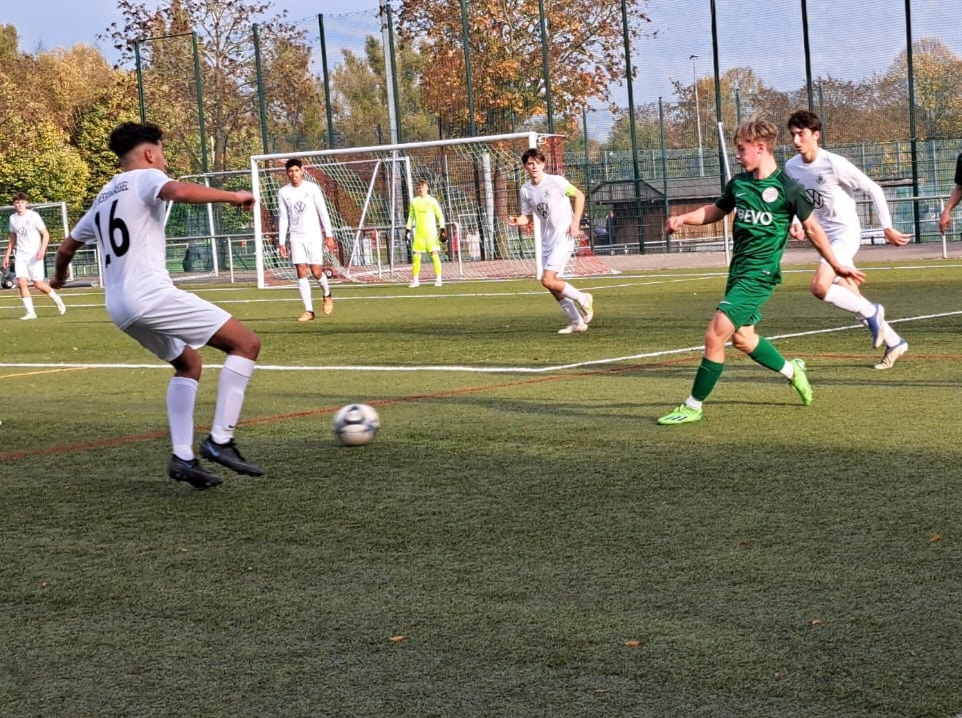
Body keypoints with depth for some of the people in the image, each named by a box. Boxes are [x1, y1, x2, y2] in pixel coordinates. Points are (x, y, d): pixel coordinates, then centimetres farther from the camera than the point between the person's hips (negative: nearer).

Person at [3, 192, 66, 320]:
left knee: (38, 284, -4)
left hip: (34, 255, -4)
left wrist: (42, 250, -21)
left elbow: (45, 234, -7)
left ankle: (56, 299, 23)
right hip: (20, 255, 4)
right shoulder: (13, 218, 8)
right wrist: (7, 256, 18)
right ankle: (30, 312, -6)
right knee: (21, 282, -11)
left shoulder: (33, 216, -7)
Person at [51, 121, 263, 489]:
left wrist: (59, 276, 57)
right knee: (246, 343, -6)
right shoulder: (145, 177, 1)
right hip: (150, 293, -9)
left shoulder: (102, 198, 25)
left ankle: (183, 457, 13)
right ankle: (220, 441, -12)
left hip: (119, 306, 9)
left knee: (189, 363, 27)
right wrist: (232, 196, -12)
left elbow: (68, 245, 38)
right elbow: (180, 192, -23)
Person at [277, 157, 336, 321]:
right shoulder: (283, 192, 3)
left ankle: (327, 295, 26)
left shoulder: (312, 188, -2)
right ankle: (309, 310, -4)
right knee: (301, 272, -6)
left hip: (313, 235, -2)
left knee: (316, 272, -6)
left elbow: (323, 212, 0)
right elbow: (283, 218, 7)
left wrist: (329, 236, -3)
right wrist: (281, 242, 3)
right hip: (296, 237, 2)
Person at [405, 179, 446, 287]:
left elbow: (440, 216, 2)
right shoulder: (414, 201, 9)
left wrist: (442, 229, -4)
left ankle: (438, 279, -2)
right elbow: (411, 216, 16)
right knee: (416, 256, 0)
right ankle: (415, 280, 6)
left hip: (430, 232, -3)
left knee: (434, 254, -6)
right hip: (418, 233, 3)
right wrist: (408, 229, 9)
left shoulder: (432, 201, -1)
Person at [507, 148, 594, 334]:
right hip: (547, 241, 7)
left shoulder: (555, 181, -12)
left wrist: (575, 222, -11)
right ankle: (576, 321, 19)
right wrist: (518, 221, -12)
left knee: (548, 280, -17)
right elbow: (528, 216, 11)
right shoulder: (526, 190, 5)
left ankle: (582, 298, 4)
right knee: (553, 284, 7)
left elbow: (579, 195, -4)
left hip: (563, 238, -7)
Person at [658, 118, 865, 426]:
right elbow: (716, 211, 22)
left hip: (759, 273, -8)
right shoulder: (738, 183, 6)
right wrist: (684, 218, 3)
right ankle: (792, 371, 41)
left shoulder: (787, 188, -11)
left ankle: (693, 406, -4)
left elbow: (812, 229, 0)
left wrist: (837, 266, 5)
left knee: (715, 335, -13)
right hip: (738, 270, 8)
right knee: (741, 337, 18)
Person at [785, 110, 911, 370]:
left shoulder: (834, 164, -19)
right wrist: (796, 223, -1)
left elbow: (874, 190, -12)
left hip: (846, 233, -7)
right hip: (826, 237, 7)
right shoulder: (791, 167, 0)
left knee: (819, 287, -25)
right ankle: (894, 342, 25)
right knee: (853, 299, 10)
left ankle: (871, 312, -4)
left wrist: (887, 228, -12)